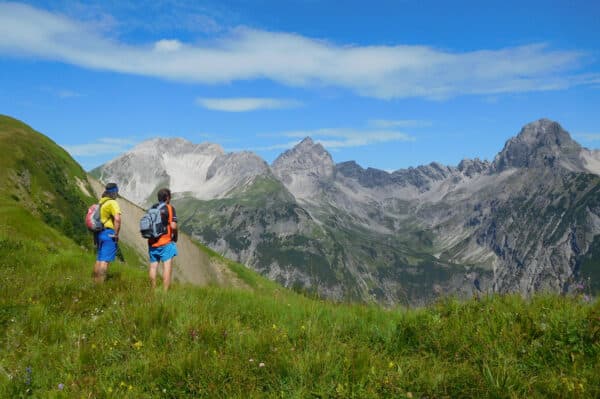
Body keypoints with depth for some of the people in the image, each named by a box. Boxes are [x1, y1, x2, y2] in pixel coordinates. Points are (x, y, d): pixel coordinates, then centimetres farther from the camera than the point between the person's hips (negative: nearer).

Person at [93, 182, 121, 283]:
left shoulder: (101, 202, 15)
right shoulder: (112, 203, -13)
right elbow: (117, 219, -27)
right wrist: (116, 234, -17)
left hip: (100, 233, 9)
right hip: (109, 234, -9)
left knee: (99, 259, 14)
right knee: (105, 260, -8)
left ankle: (96, 282, 20)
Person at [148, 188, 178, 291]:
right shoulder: (169, 208, -8)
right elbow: (173, 226, -16)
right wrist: (175, 237, -1)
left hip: (152, 243, 6)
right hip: (166, 243, -6)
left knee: (153, 266, 12)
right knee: (167, 267, -3)